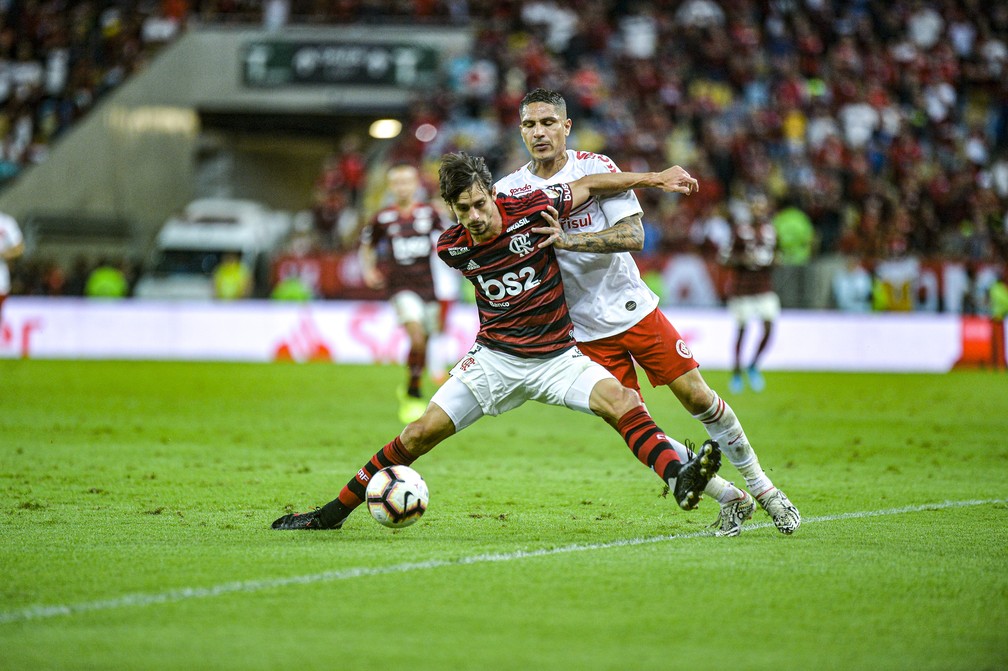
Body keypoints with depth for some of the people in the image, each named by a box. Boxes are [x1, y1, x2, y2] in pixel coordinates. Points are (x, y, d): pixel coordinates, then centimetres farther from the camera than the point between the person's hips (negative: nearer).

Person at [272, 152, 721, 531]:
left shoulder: (532, 208, -15)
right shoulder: (451, 248, -8)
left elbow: (588, 186, 1)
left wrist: (655, 178, 4)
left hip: (556, 357, -1)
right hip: (494, 357, 1)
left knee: (621, 401, -28)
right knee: (421, 433, -4)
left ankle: (678, 478, -40)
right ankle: (334, 512, 7)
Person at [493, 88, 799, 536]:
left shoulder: (596, 168, -8)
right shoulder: (509, 191, -3)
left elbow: (633, 235, -19)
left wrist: (569, 239, -31)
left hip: (633, 308, -1)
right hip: (586, 329, 1)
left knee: (697, 397, 0)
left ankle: (761, 487, 19)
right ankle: (728, 498, 10)